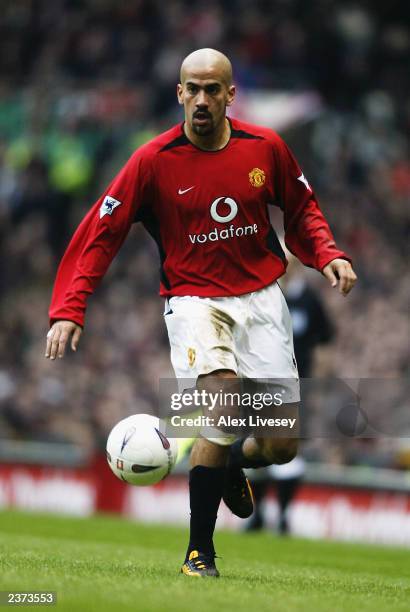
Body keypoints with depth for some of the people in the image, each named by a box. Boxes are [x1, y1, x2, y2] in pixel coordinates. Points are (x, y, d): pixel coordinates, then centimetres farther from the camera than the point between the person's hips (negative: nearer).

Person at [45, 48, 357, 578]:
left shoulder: (266, 148, -2)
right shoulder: (153, 161, -10)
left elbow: (301, 210, 15)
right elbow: (99, 234, -7)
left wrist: (327, 255, -3)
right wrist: (68, 310, -16)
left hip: (261, 295, 3)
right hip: (193, 299, -3)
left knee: (281, 445, -3)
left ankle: (233, 464, 37)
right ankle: (199, 551, -13)